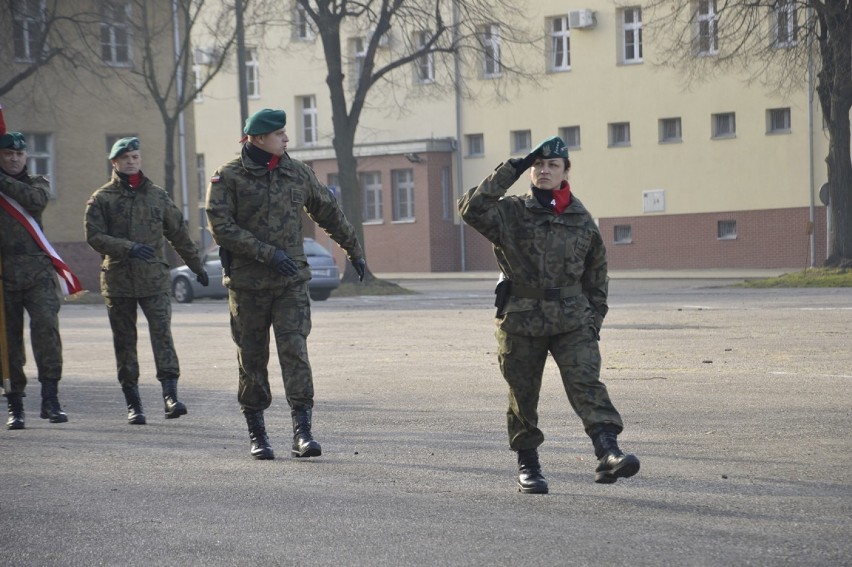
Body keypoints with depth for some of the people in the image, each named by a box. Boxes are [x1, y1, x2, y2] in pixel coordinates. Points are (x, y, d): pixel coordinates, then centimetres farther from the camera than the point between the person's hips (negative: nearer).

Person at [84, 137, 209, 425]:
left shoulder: (158, 195, 11)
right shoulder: (102, 198, 4)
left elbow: (179, 233, 18)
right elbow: (94, 236, -6)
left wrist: (197, 266, 22)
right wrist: (129, 248, -20)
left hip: (154, 277, 0)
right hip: (118, 279, 0)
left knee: (162, 332, -14)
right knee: (124, 341, 3)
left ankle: (170, 394, -18)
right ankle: (133, 403, 9)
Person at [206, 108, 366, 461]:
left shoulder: (297, 173, 7)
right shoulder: (228, 177, -5)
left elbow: (328, 212, 20)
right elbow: (221, 227, -14)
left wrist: (353, 249, 26)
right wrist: (267, 253, -19)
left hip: (291, 280, 2)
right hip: (247, 283, -2)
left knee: (295, 351, -11)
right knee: (252, 358, 6)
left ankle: (302, 433, -15)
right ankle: (257, 434, 18)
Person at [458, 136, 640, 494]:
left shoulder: (581, 220, 6)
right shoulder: (511, 214, -1)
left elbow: (596, 272, 15)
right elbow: (472, 208, -20)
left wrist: (594, 318, 10)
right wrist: (511, 170, -19)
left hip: (572, 320, 1)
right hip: (520, 320, -1)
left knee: (587, 383, -15)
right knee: (522, 394, 8)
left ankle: (607, 452, -26)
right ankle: (527, 464, 23)